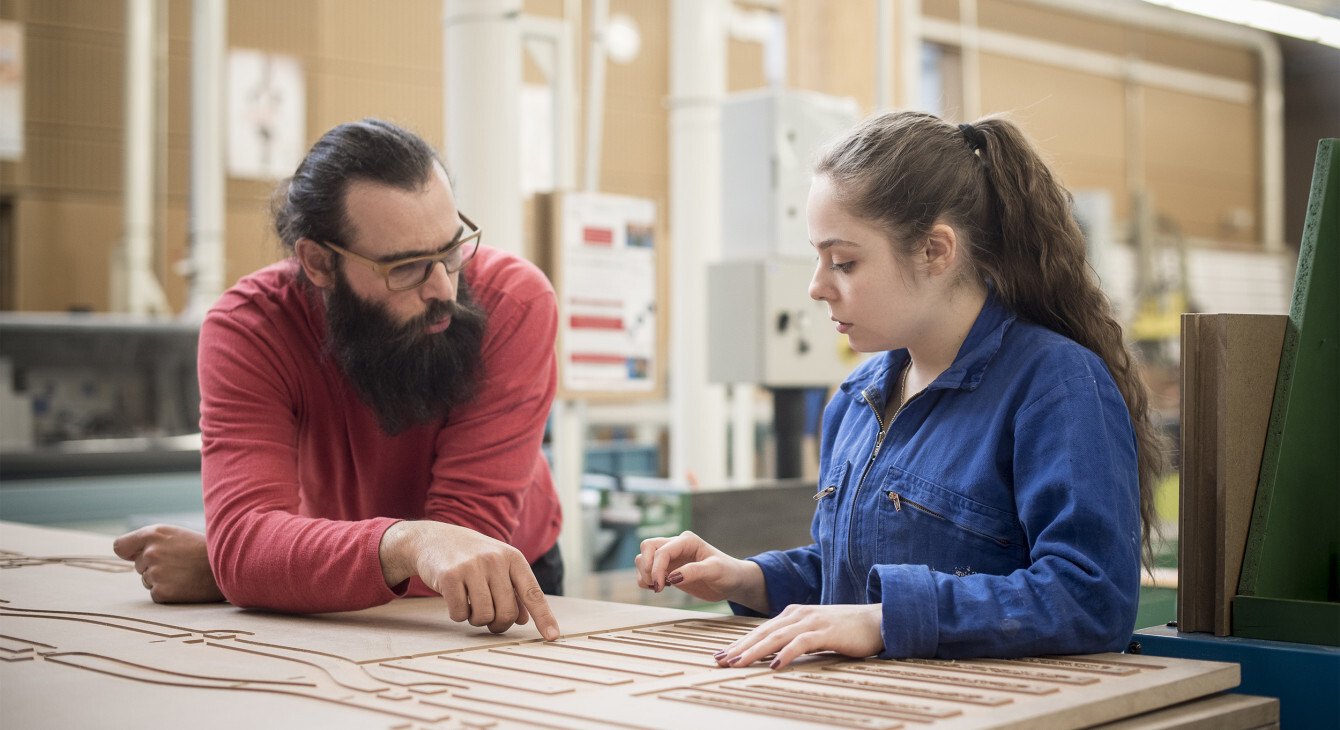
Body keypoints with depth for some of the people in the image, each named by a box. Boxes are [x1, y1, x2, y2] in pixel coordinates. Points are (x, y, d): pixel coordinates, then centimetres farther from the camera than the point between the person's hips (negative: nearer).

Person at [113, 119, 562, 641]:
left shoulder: (515, 301, -25)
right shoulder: (247, 328, -21)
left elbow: (469, 525, -29)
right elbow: (244, 537, -33)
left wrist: (228, 565, -30)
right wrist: (408, 543, -53)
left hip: (504, 588, -1)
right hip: (341, 621, 1)